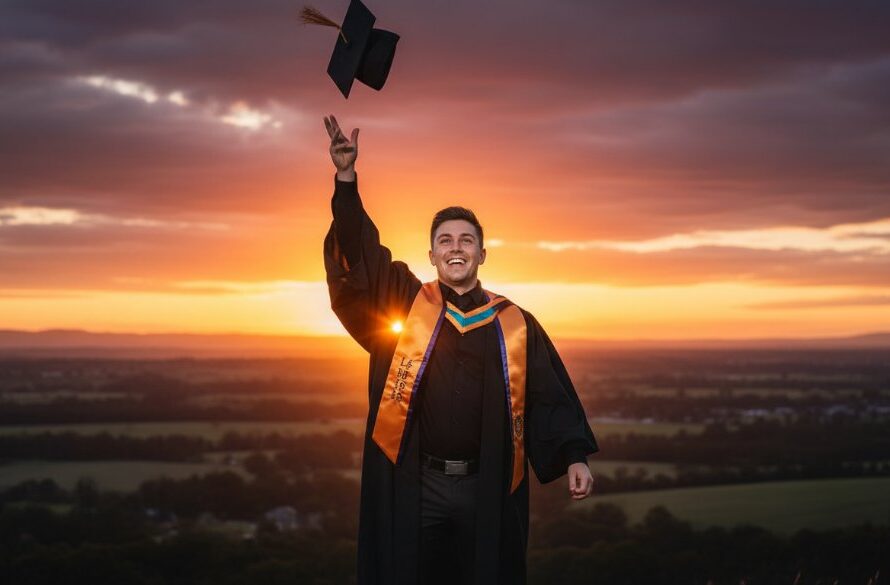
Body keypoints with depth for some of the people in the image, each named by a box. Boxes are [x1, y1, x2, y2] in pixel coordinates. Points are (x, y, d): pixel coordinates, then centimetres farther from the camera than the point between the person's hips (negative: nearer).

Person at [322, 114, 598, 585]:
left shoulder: (515, 325, 6)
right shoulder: (404, 303, 4)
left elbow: (551, 396, 4)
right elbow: (357, 257, -5)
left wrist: (574, 456, -9)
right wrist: (346, 177, -16)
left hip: (487, 487, 1)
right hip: (414, 484, -1)